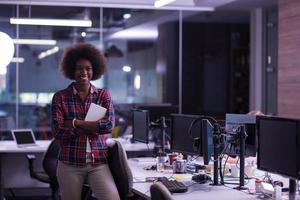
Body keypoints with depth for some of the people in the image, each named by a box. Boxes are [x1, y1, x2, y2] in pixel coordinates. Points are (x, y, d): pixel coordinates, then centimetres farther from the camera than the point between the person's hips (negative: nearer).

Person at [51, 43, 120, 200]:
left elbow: (109, 125, -7)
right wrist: (94, 125, -8)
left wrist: (76, 123, -8)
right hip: (70, 163, 0)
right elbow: (58, 131, -8)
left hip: (99, 163, 0)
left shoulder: (103, 95, 8)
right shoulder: (60, 97, 4)